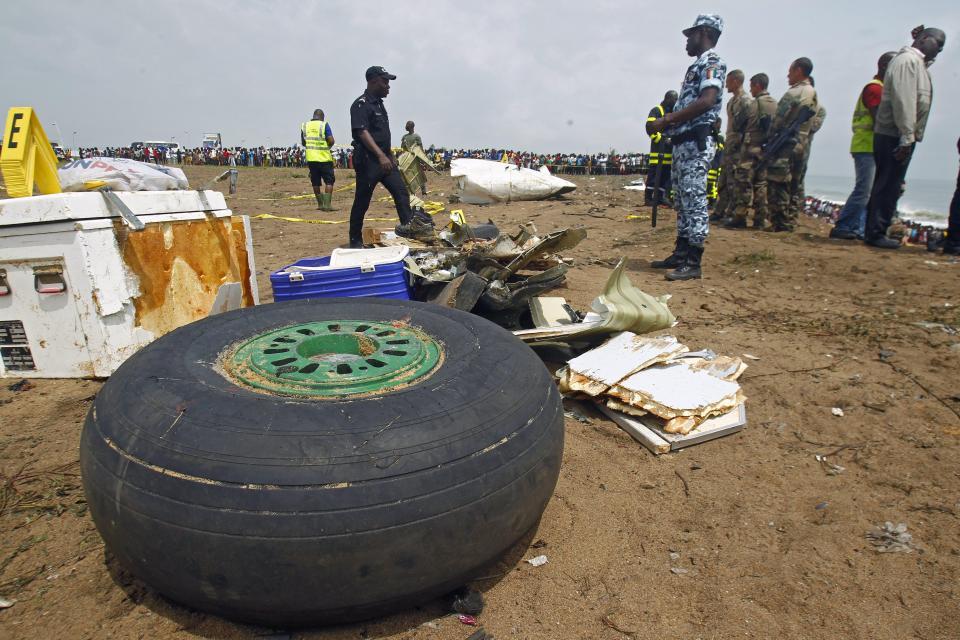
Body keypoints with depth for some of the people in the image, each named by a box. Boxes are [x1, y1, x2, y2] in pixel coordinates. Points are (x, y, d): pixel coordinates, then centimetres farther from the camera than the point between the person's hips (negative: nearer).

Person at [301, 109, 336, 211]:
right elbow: (331, 141, -12)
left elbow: (303, 142, 13)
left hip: (311, 158, 4)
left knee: (316, 182, 13)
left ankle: (320, 204, 19)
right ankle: (327, 204, -8)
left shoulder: (304, 126, 7)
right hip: (324, 158, -4)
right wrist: (327, 146, 8)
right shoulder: (324, 125, -6)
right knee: (329, 181, 1)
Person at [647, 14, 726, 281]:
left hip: (696, 143, -10)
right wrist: (663, 123, 9)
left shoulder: (712, 63, -6)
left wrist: (666, 120, -19)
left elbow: (706, 101, -20)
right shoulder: (696, 66, 24)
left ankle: (693, 263, -11)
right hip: (681, 142, 10)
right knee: (682, 202, 12)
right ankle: (680, 255, 20)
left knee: (695, 201, -12)